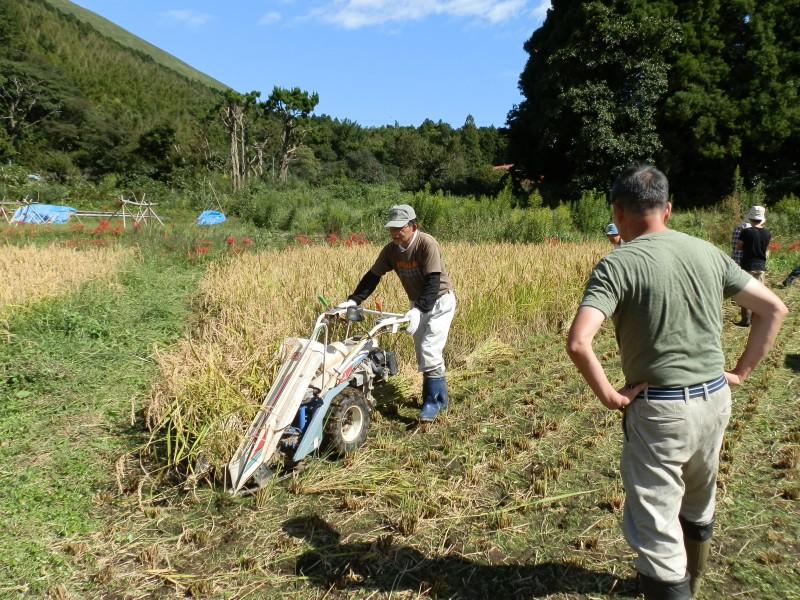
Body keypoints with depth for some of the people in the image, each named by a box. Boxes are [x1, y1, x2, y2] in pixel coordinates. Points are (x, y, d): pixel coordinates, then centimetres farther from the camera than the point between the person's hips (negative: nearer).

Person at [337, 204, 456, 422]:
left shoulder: (427, 244, -26)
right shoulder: (391, 249, -7)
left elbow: (433, 282, -32)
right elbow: (373, 276, -4)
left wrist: (418, 310, -43)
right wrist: (353, 301, -15)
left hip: (439, 301, -7)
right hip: (417, 304, 7)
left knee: (430, 351, -15)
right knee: (422, 354, 11)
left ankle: (434, 401, -2)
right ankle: (439, 397, 25)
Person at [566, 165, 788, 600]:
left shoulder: (618, 264, -15)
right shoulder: (707, 252, 3)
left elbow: (578, 343, -28)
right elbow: (774, 309, 10)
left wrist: (608, 396, -14)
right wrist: (740, 372, 11)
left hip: (661, 408, -7)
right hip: (715, 400, 8)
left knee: (656, 527, 5)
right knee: (698, 506, 28)